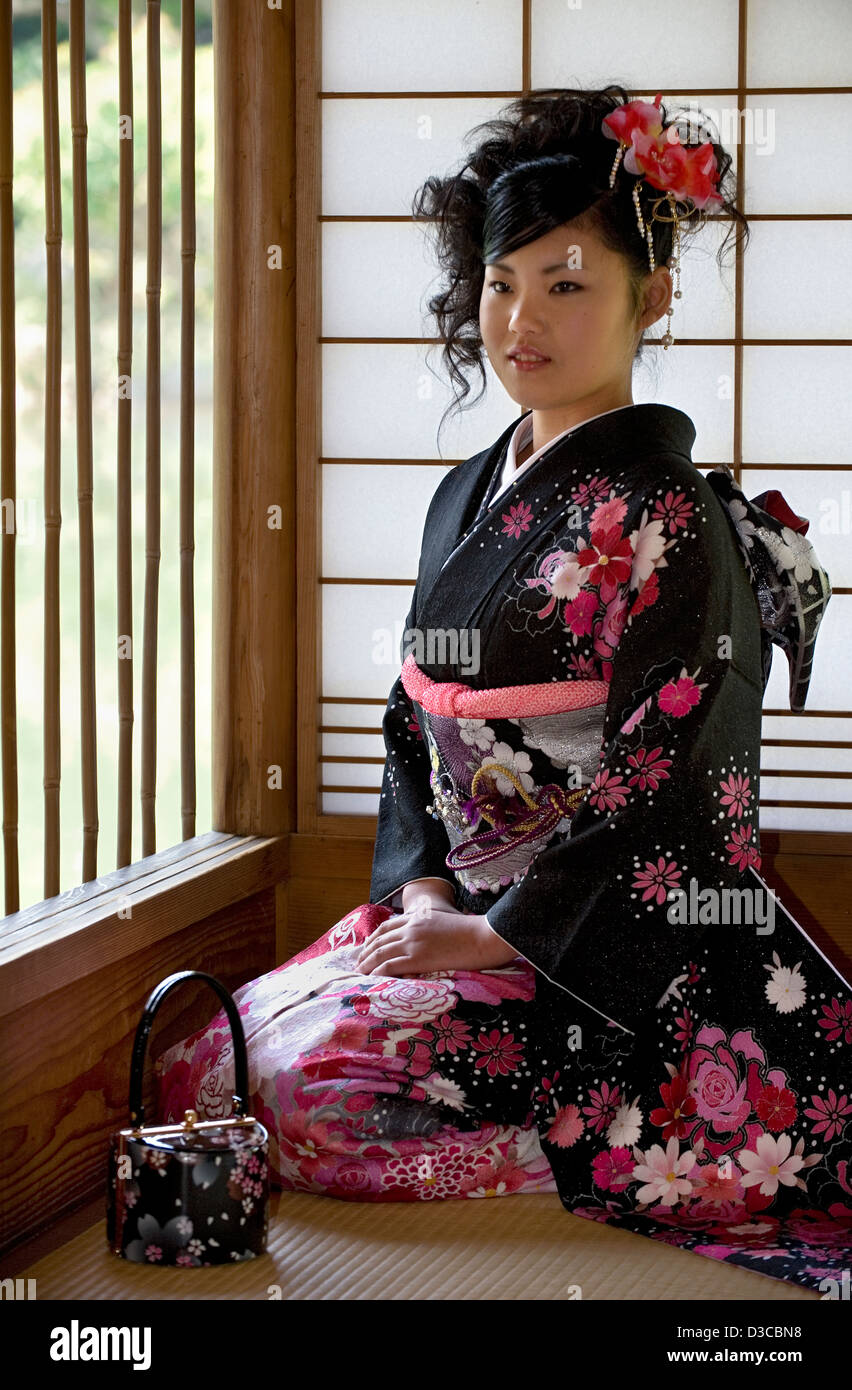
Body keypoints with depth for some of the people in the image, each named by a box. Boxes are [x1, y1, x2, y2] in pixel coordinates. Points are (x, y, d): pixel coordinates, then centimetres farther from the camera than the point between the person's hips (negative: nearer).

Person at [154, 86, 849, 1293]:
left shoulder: (671, 524, -12)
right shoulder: (469, 499, 12)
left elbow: (667, 800, -17)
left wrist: (492, 937, -16)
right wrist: (423, 888, -2)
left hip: (615, 954, -8)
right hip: (455, 908, 8)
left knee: (318, 1084, -24)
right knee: (201, 1068, -6)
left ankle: (606, 1160, -5)